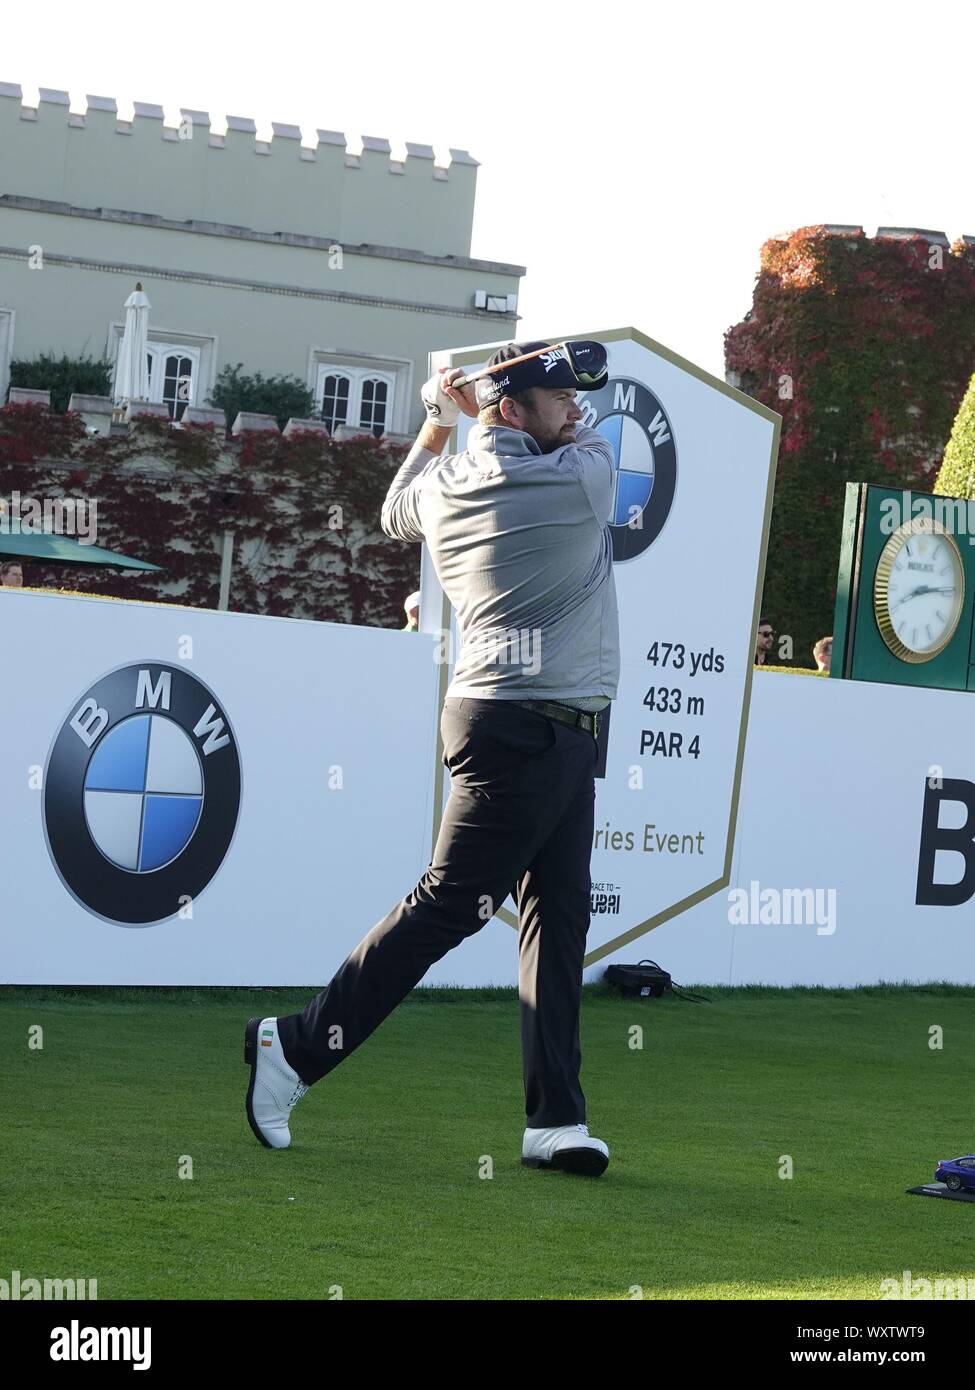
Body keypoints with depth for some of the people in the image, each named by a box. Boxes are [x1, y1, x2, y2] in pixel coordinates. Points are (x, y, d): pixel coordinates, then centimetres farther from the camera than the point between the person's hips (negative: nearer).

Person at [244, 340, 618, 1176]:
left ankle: (556, 1119, 3)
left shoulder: (443, 487, 8)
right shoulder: (579, 479, -12)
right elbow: (591, 443, 12)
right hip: (528, 729, -9)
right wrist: (478, 411, 18)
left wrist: (442, 420, 35)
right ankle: (297, 1050, -5)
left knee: (561, 910, 7)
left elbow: (397, 515, 31)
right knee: (449, 904, -8)